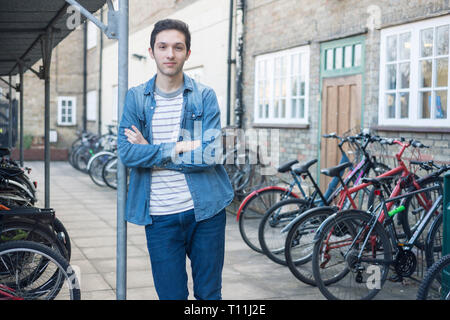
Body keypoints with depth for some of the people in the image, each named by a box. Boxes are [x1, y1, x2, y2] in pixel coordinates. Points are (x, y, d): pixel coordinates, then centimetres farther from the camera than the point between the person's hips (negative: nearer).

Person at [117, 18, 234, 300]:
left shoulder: (205, 96, 0)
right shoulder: (136, 97, 3)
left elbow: (211, 154, -12)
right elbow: (126, 153, -10)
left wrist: (153, 152, -11)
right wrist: (181, 147, -14)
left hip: (205, 210, 0)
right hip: (160, 216, 0)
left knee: (209, 294, 12)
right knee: (171, 295, 8)